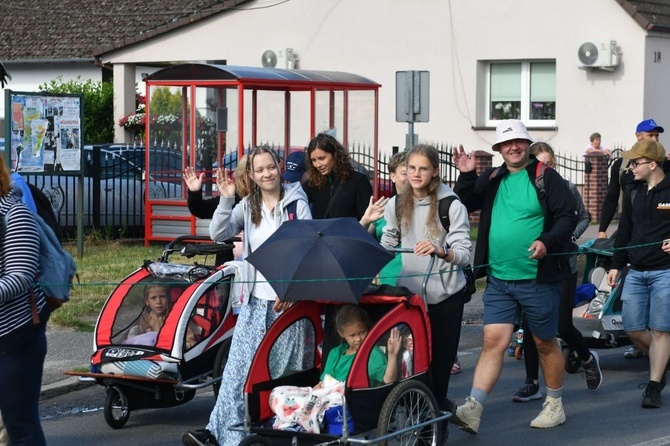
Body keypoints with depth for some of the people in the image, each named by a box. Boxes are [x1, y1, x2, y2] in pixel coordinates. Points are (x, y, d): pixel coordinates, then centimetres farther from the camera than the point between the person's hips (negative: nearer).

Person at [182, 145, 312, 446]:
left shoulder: (297, 204, 0)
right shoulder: (247, 206, 11)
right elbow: (218, 234, -1)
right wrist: (226, 200, -14)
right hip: (255, 301, 3)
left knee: (283, 373, 1)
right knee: (238, 368, -5)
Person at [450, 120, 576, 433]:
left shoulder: (547, 178, -4)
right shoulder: (492, 179, 11)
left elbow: (567, 218, -8)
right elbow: (464, 206, 13)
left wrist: (547, 241, -24)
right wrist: (466, 176, -2)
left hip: (538, 278, -4)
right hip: (499, 280, 4)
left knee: (545, 343, 10)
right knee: (493, 341, -5)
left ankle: (555, 406, 25)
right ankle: (473, 411, -12)